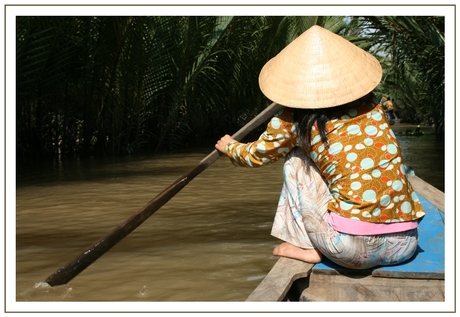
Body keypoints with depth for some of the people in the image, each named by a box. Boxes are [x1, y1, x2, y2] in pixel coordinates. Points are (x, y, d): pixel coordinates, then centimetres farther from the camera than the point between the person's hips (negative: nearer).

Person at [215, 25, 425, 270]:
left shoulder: (294, 121, -2)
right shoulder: (371, 105, 9)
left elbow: (255, 156, 19)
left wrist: (229, 146, 41)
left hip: (353, 250, -4)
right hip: (406, 245, 4)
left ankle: (306, 246, 14)